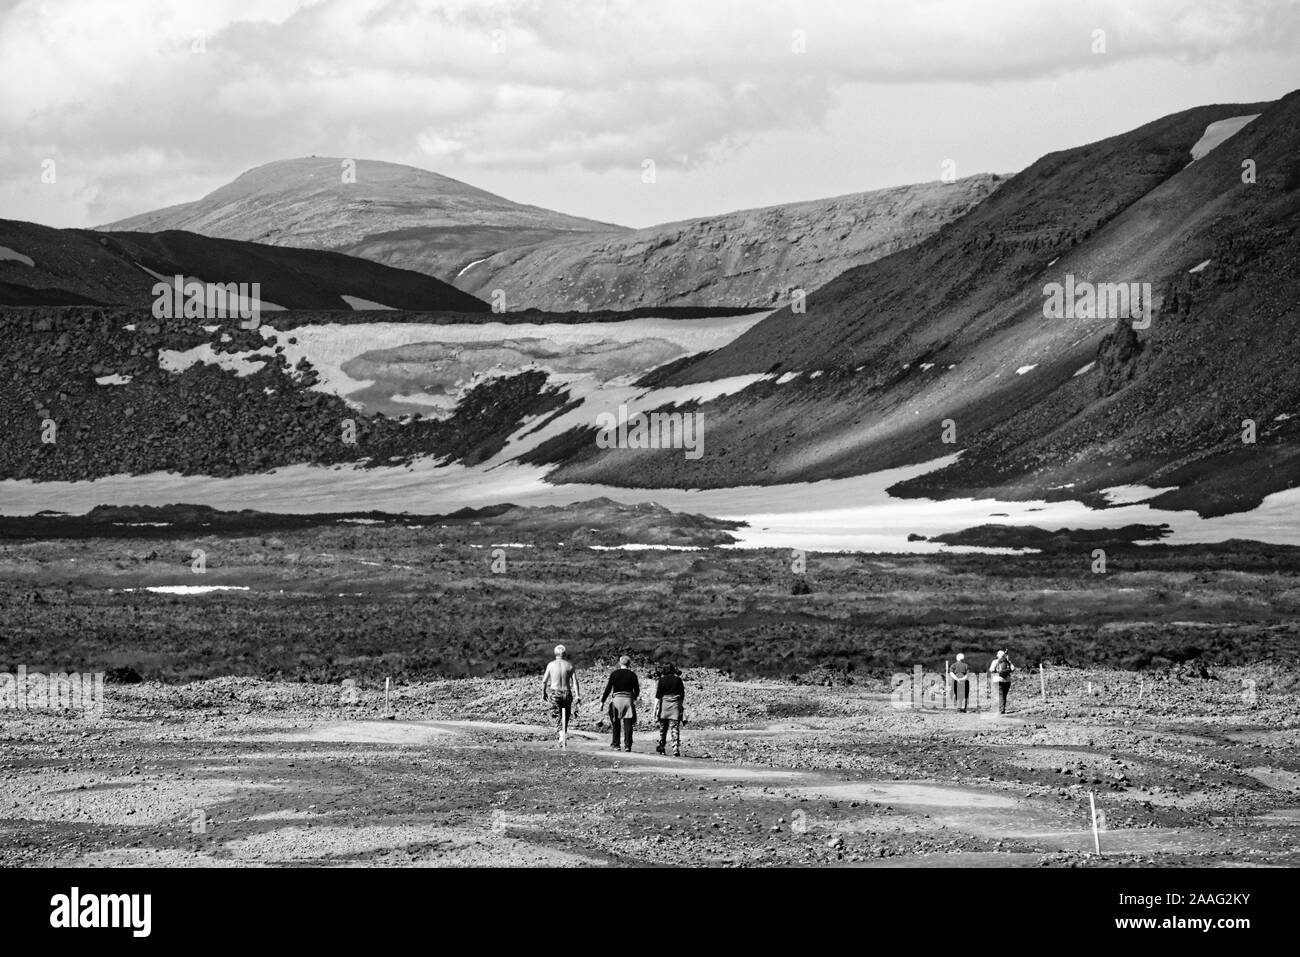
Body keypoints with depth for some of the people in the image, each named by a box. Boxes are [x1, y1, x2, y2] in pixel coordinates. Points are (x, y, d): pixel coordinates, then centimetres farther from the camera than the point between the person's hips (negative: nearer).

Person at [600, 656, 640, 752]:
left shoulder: (614, 674, 0)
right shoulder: (632, 675, 2)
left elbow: (608, 689, -2)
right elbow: (637, 690, 7)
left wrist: (602, 701, 4)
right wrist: (634, 698, 26)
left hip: (617, 698, 0)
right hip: (628, 699, 0)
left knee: (616, 724, 10)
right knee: (628, 724, 1)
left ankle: (616, 744, 12)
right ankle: (627, 745, -3)